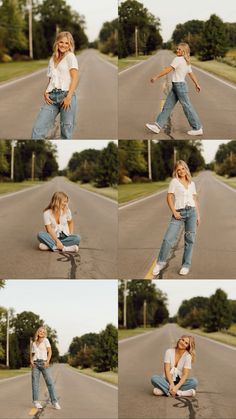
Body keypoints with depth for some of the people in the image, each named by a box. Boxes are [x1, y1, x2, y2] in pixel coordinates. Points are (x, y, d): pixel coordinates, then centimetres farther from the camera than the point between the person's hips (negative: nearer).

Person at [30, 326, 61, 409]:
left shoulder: (45, 340, 9)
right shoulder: (34, 344, 19)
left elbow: (49, 351, 0)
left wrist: (47, 361, -13)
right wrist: (31, 361, -2)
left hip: (43, 363, -3)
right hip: (35, 363, 3)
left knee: (50, 382, -10)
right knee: (35, 382, -4)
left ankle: (54, 402, -12)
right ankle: (36, 402, 0)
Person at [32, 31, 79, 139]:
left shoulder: (70, 56, 5)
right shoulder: (52, 59, 21)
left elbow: (75, 78, -4)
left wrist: (69, 97, -14)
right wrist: (45, 93, 0)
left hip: (66, 95, -5)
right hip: (52, 96, 5)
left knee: (66, 132, -5)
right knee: (37, 129, -10)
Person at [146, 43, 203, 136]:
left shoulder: (178, 59, -14)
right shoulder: (187, 62, 13)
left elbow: (168, 70, -17)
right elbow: (191, 74, 20)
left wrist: (156, 77, -14)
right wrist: (197, 84, 28)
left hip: (180, 85, -10)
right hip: (175, 86, 10)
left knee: (187, 107, -4)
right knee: (167, 106, 7)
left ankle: (198, 128, 1)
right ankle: (158, 126, 6)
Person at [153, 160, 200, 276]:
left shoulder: (192, 183, 13)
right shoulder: (174, 182, 2)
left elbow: (195, 199, 15)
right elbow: (169, 198, -1)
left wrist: (198, 215, 11)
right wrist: (174, 212, -10)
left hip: (192, 212, 3)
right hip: (179, 213, -3)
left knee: (189, 239, 4)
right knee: (168, 238, -10)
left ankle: (186, 265, 13)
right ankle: (160, 262, 6)